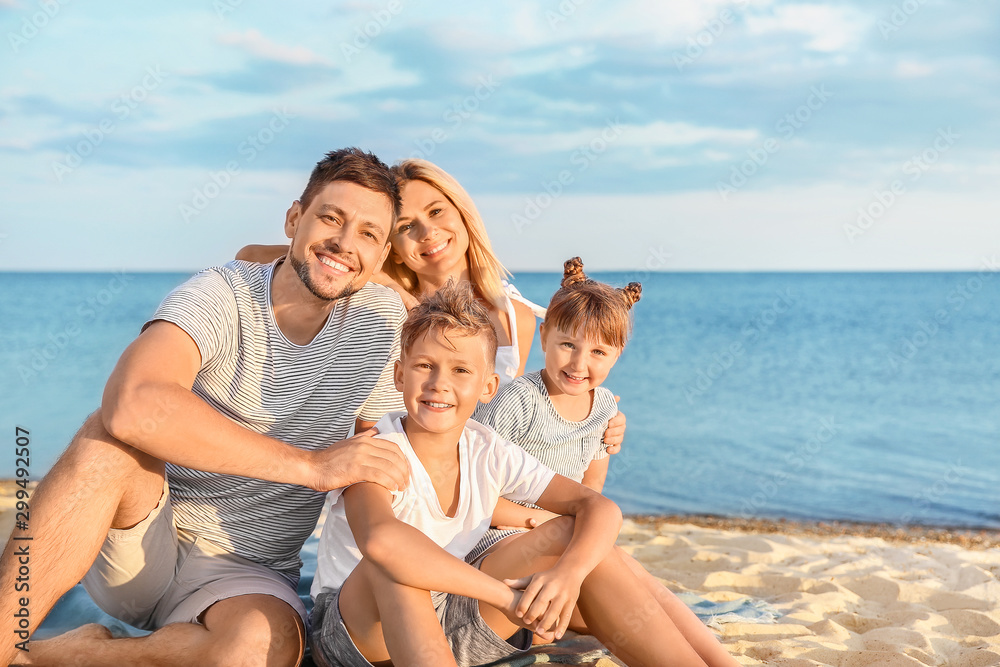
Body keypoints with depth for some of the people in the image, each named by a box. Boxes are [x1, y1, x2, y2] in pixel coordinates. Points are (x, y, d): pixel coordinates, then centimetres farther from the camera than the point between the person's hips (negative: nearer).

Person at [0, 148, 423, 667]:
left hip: (246, 573, 2)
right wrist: (312, 465, -31)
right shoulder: (224, 295, -14)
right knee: (111, 439, -32)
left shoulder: (383, 317, -1)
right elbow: (133, 405, -35)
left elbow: (381, 466, 9)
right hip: (138, 544, -2)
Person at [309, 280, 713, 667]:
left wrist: (569, 571, -31)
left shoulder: (489, 455, -5)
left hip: (448, 627, 5)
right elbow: (379, 538, -44)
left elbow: (599, 507, -8)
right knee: (394, 560, -38)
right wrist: (505, 596, -37)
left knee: (573, 534, -9)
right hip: (355, 631, -4)